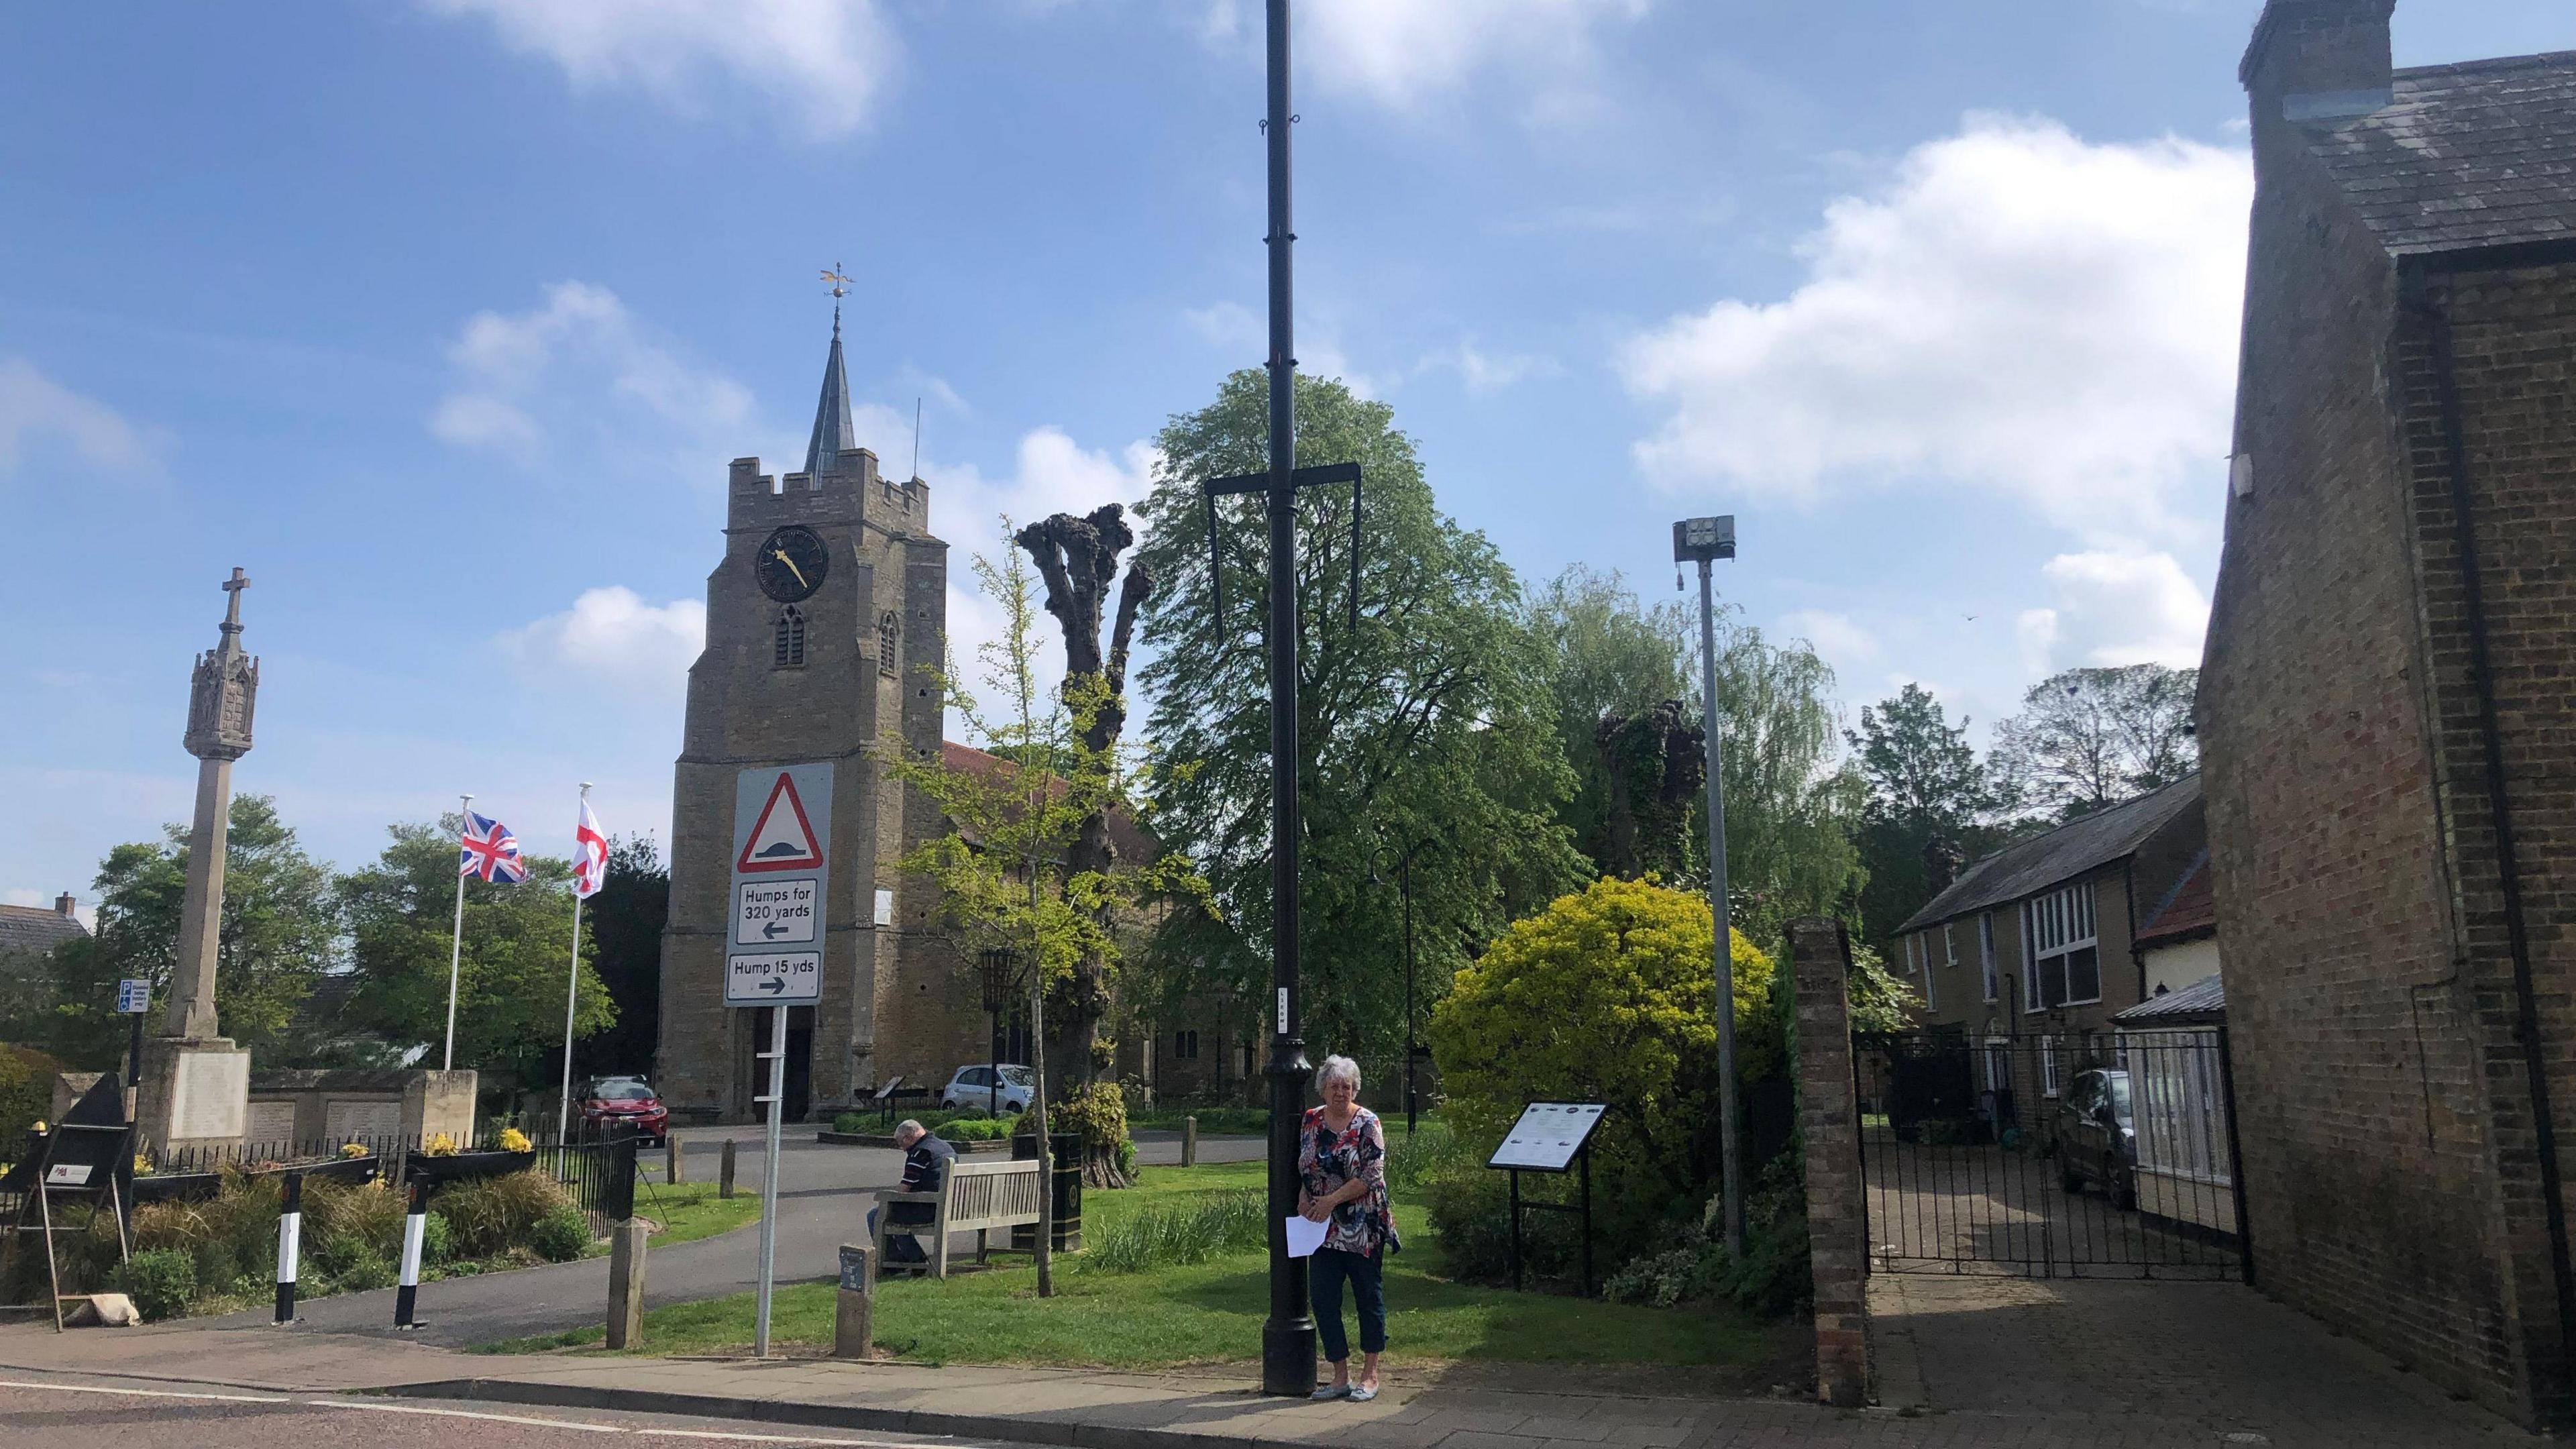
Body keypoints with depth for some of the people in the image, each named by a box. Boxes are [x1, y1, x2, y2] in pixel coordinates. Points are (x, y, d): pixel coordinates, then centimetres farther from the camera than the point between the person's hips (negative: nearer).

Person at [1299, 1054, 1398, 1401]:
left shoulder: (1367, 1124, -9)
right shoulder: (1311, 1120, 6)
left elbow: (1372, 1174, -15)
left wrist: (1332, 1200, -17)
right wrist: (1304, 1198, -1)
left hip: (1363, 1227, -5)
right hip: (1324, 1229, 5)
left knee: (1369, 1297, 5)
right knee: (1323, 1299, 3)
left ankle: (1370, 1375, 17)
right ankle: (1340, 1376, 14)